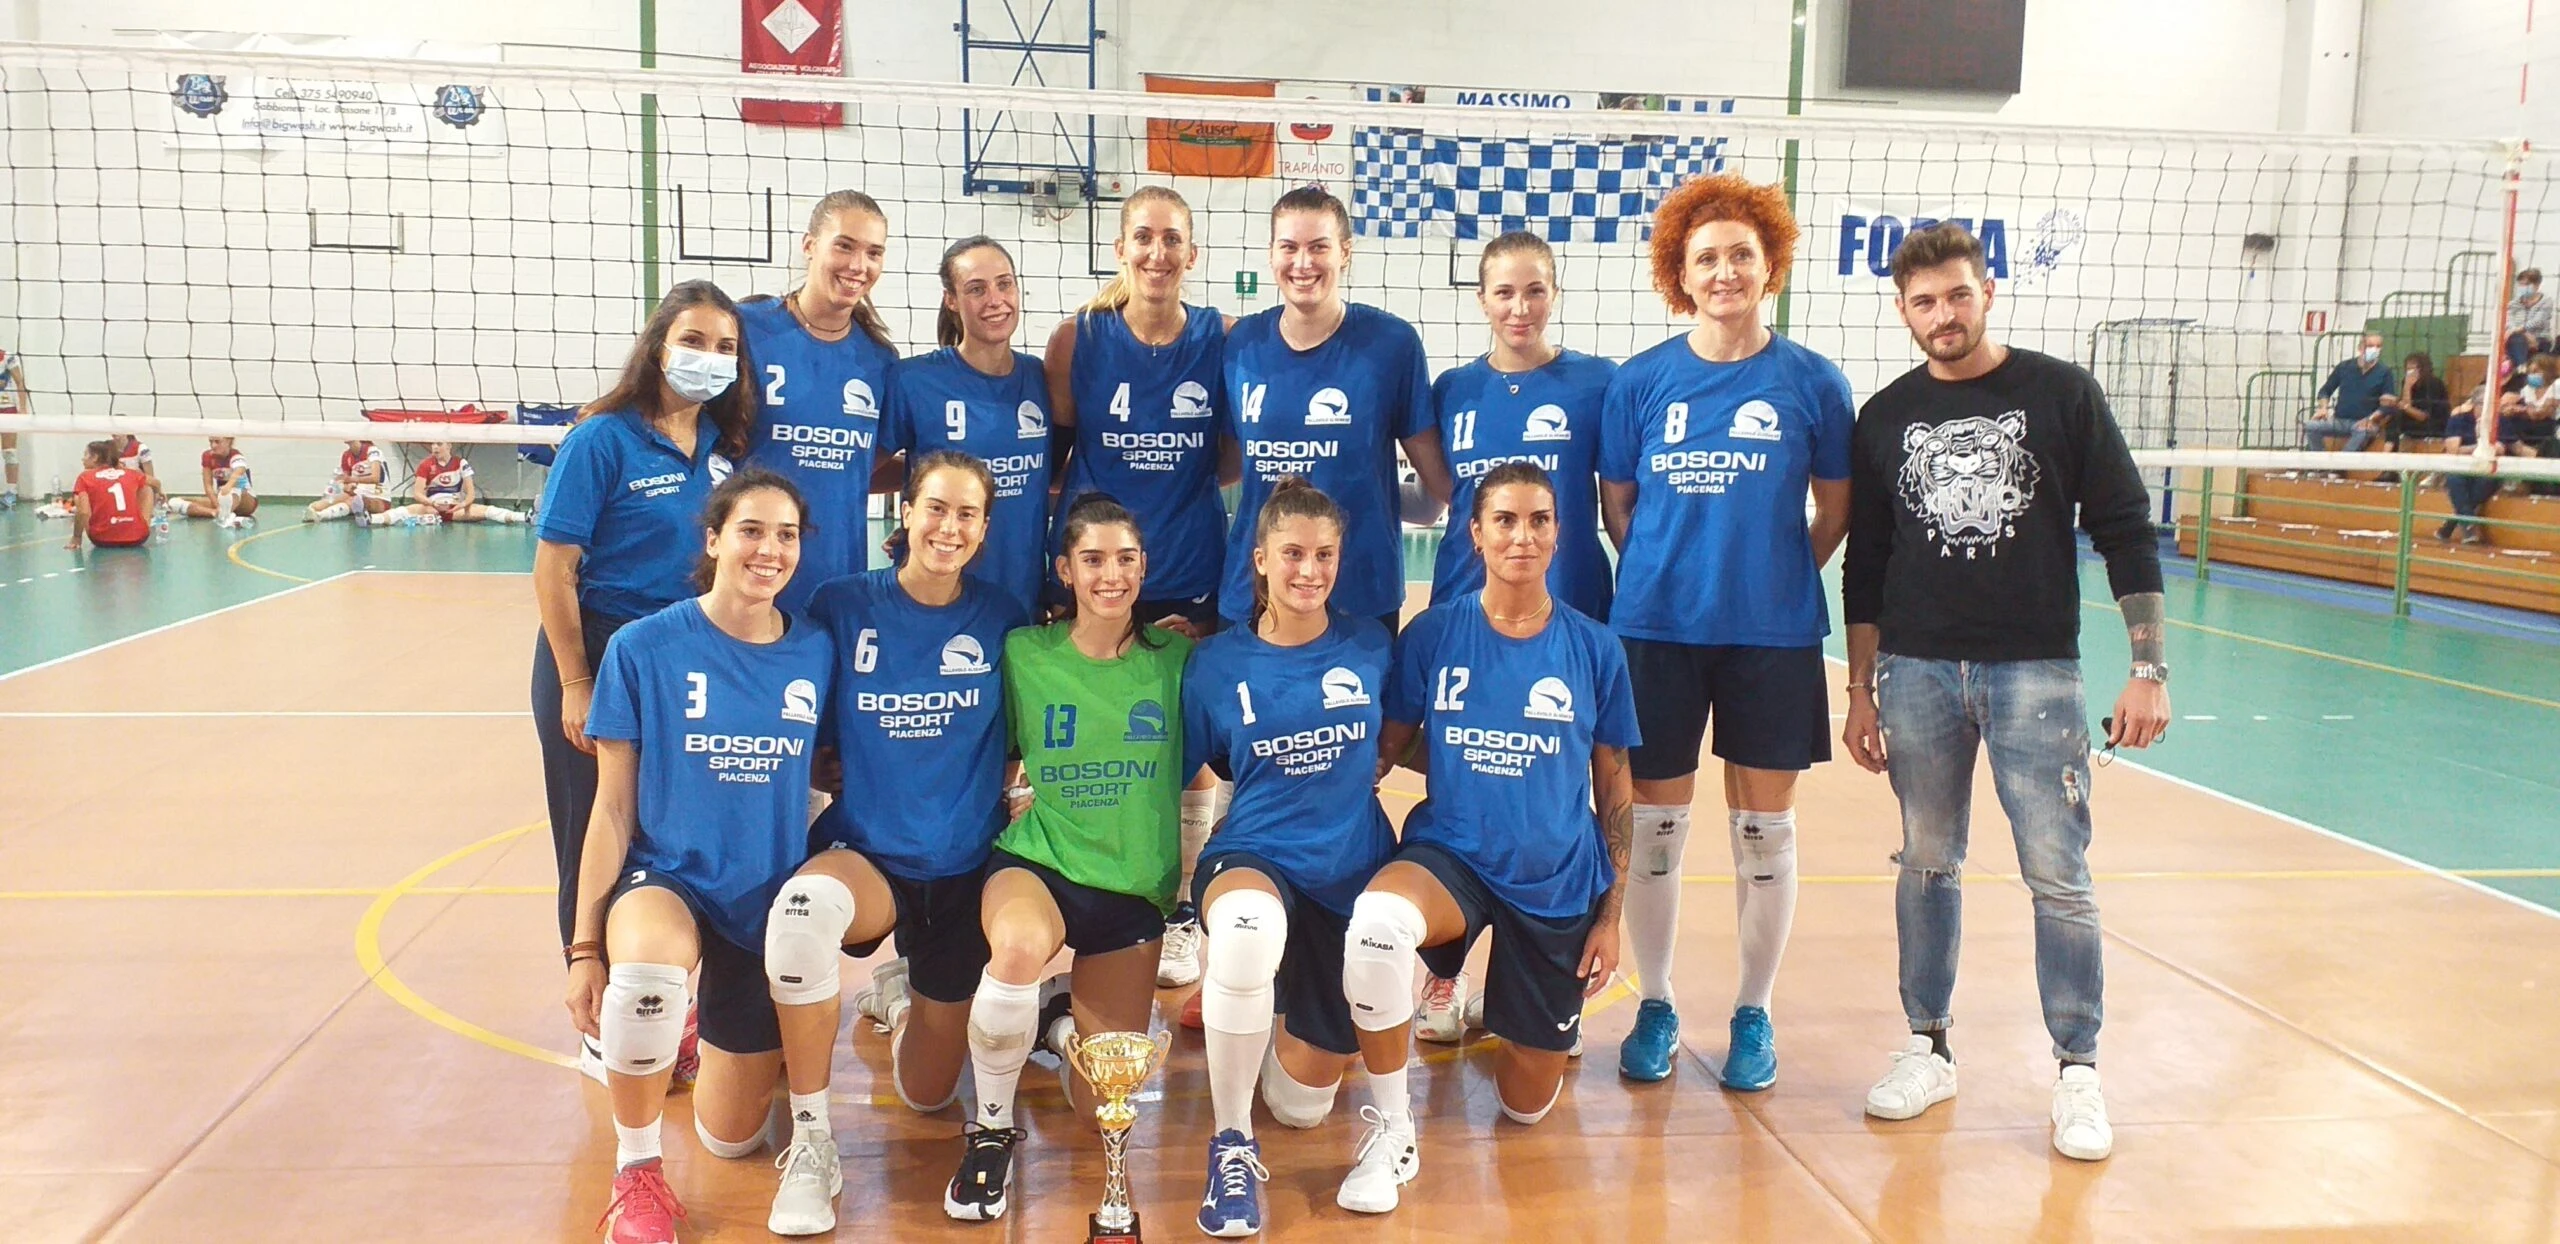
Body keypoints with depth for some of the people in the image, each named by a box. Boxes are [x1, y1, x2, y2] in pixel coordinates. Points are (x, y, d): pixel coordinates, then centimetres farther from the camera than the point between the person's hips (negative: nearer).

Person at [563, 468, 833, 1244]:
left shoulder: (816, 652, -4)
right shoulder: (644, 648, -11)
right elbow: (612, 808, -7)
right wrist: (585, 946, -9)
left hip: (771, 901, 3)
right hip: (667, 879, -3)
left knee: (731, 1138, 11)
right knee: (645, 974, -40)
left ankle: (710, 1033, 47)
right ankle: (635, 1168, -12)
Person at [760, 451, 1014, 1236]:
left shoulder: (1000, 620, -3)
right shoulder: (843, 607, -6)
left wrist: (1005, 793, -8)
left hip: (963, 870, 2)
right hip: (864, 854, -2)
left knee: (927, 1095, 9)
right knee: (805, 905, -41)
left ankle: (900, 992, 47)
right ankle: (810, 1143, -20)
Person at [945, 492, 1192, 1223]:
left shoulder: (1175, 657, -2)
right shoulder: (1024, 653, -3)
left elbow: (1198, 769, 7)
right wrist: (1011, 794, -7)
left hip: (1135, 885, 2)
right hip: (1038, 861, -2)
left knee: (1100, 1108, 5)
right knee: (1020, 947, -40)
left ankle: (1063, 1018, 42)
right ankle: (990, 1131, -13)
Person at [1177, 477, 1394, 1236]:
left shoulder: (1371, 646, -2)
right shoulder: (1216, 662, -4)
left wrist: (1354, 775, 0)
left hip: (1354, 869, 2)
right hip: (1254, 854, -2)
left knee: (1302, 1104, 10)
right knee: (1249, 932, -43)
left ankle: (1289, 1016, 49)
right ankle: (1231, 1145, -20)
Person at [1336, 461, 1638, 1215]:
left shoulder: (1594, 649, -2)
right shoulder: (1433, 634, -4)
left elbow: (1615, 788, 4)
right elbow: (1391, 744, 6)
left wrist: (1611, 914, 3)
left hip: (1559, 884, 1)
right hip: (1450, 857, -1)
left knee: (1527, 1106, 9)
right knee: (1376, 923, -38)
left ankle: (1529, 1027, 47)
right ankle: (1392, 1132, -17)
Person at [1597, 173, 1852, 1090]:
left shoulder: (1812, 383, -1)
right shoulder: (1641, 381, 1)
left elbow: (1834, 509, 8)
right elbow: (1616, 503, 8)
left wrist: (1776, 574, 3)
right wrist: (1662, 575, 1)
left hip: (1773, 635, 0)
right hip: (1656, 629, 1)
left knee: (1764, 827, 7)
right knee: (1654, 822, 7)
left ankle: (1754, 1013, 24)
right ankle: (1655, 1006, 25)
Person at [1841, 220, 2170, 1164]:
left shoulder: (2061, 393, -1)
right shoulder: (1885, 416, 7)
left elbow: (2126, 530, -1)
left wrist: (2149, 668, -7)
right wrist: (1861, 689, 9)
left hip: (2036, 669, -2)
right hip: (1917, 670, 3)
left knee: (2057, 874, -1)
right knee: (1927, 864, 10)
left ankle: (2079, 1069, 12)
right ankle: (1928, 1048, 22)